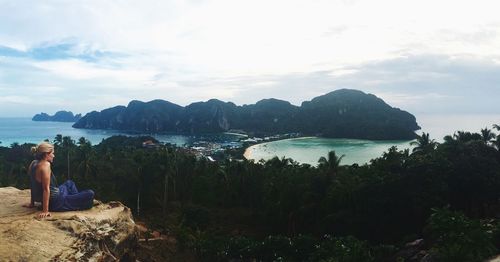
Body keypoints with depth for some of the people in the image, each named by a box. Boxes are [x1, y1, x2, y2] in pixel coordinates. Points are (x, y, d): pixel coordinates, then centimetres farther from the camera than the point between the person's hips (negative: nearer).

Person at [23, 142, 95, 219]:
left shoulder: (34, 163, 3)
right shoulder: (45, 165, -23)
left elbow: (34, 186, 11)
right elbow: (46, 189, -27)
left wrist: (32, 203, 19)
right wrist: (45, 211, -27)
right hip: (56, 203, -10)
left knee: (69, 183, 34)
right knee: (90, 194, -12)